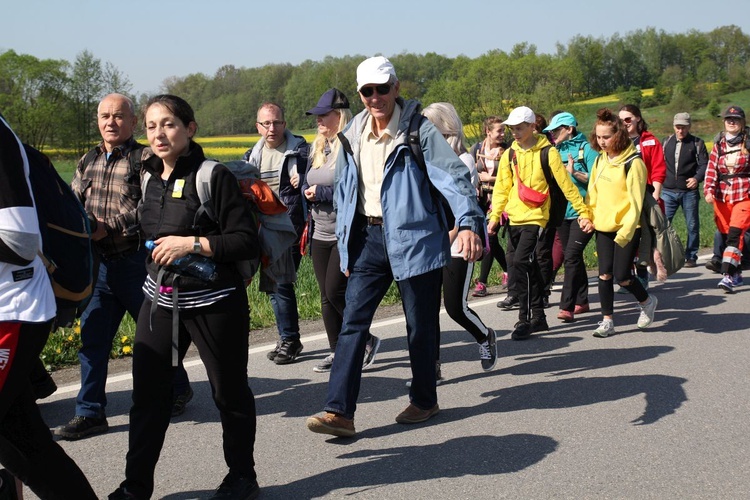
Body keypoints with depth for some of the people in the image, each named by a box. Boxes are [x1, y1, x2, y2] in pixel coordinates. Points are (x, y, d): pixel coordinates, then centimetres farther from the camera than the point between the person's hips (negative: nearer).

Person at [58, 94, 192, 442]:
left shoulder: (145, 159, -8)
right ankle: (90, 413, 11)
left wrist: (110, 228, -23)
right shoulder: (88, 162, 13)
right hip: (99, 262, 5)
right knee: (91, 335, 3)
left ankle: (178, 390, 32)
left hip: (136, 260, -5)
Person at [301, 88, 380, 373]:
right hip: (321, 234, 8)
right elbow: (307, 184, 19)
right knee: (326, 297, 11)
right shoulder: (317, 146, 13)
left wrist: (322, 193, -19)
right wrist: (308, 192, -4)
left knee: (336, 292, -9)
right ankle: (336, 352, 21)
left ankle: (368, 341, 11)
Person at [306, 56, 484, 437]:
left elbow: (453, 175, -19)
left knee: (420, 326, 8)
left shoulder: (418, 130, -9)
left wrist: (468, 222, -34)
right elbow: (344, 191, 16)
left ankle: (424, 399, 28)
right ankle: (339, 411, -4)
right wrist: (345, 245, 14)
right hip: (369, 238, 5)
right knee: (352, 322, -4)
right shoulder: (352, 136, 7)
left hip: (413, 238, -4)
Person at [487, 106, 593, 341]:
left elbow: (566, 185, -5)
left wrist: (584, 212, -5)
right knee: (529, 268, 11)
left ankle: (525, 319, -9)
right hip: (514, 219, 6)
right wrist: (495, 216, 1)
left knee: (520, 263, -17)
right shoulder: (510, 154, 8)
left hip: (535, 218, -6)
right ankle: (538, 317, 22)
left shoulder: (548, 152, -6)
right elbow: (502, 188, 11)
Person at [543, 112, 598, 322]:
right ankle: (581, 301, 25)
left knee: (572, 255, -15)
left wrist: (574, 173, -20)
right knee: (572, 257, 14)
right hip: (562, 212, 7)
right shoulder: (557, 151, 13)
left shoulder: (586, 149, -6)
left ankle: (567, 306, -16)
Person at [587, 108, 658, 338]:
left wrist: (624, 232, -21)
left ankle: (647, 302, 25)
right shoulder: (600, 159, 6)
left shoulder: (633, 163, -14)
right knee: (604, 274, 4)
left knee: (621, 275, -4)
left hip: (627, 228, -6)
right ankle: (607, 320, 13)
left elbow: (635, 202, -16)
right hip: (603, 226, 6)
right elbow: (592, 191, 15)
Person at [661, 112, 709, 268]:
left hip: (689, 191, -2)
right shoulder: (666, 142, 11)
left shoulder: (697, 143, 2)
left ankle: (691, 257, 14)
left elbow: (704, 164, -5)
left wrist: (697, 178, -23)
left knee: (692, 225, 4)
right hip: (668, 191, 2)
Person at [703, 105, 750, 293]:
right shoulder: (718, 145, 10)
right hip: (721, 197, 4)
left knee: (735, 235, -16)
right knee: (726, 235, 7)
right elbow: (711, 170, 4)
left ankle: (728, 276, -21)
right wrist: (708, 190, -11)